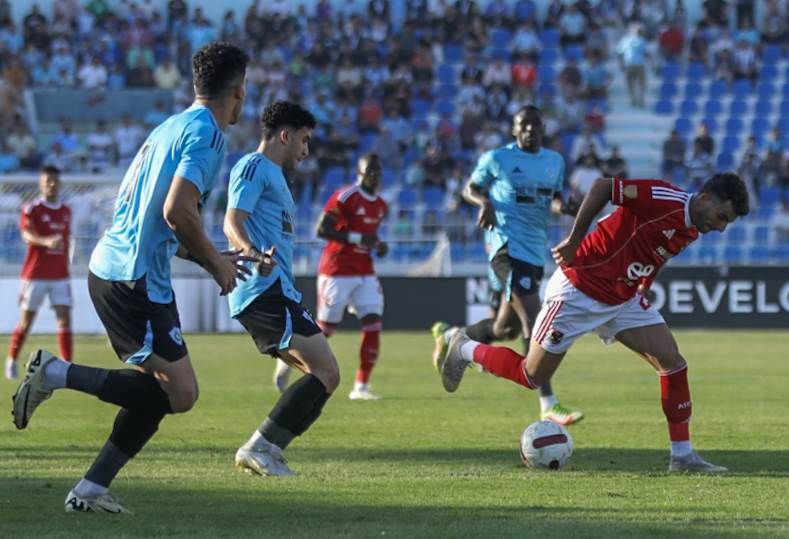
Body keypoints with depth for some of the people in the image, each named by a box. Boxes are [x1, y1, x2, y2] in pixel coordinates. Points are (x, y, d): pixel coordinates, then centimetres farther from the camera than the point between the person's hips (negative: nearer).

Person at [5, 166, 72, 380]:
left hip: (60, 275, 4)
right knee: (26, 321, 4)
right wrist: (46, 241, -44)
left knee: (65, 318, -6)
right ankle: (11, 360, 22)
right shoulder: (32, 210, -8)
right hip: (36, 274, -4)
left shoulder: (66, 211, 9)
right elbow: (27, 235, -24)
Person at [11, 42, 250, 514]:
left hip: (110, 267, 10)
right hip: (135, 278, -10)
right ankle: (57, 373, -12)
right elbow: (177, 212, -23)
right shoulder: (206, 133, -11)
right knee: (180, 393, -10)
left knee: (158, 387, 14)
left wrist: (208, 258, 26)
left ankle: (92, 489, 11)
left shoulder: (173, 128, 19)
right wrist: (215, 263, -8)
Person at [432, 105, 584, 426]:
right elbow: (471, 188, 10)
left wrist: (561, 206, -2)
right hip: (507, 246, -7)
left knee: (505, 329, 14)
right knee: (533, 318, -21)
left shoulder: (555, 162, 14)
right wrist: (484, 202, -12)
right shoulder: (497, 159, -1)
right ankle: (548, 405, -25)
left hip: (536, 252, 7)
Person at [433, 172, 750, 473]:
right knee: (531, 377, 2)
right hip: (579, 291, -8)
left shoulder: (690, 231, 5)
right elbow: (603, 186, -25)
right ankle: (462, 349, 26)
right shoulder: (665, 200, -23)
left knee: (673, 362, -5)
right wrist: (574, 241, -22)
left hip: (623, 299, 8)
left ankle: (682, 456, 1)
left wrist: (643, 288, 11)